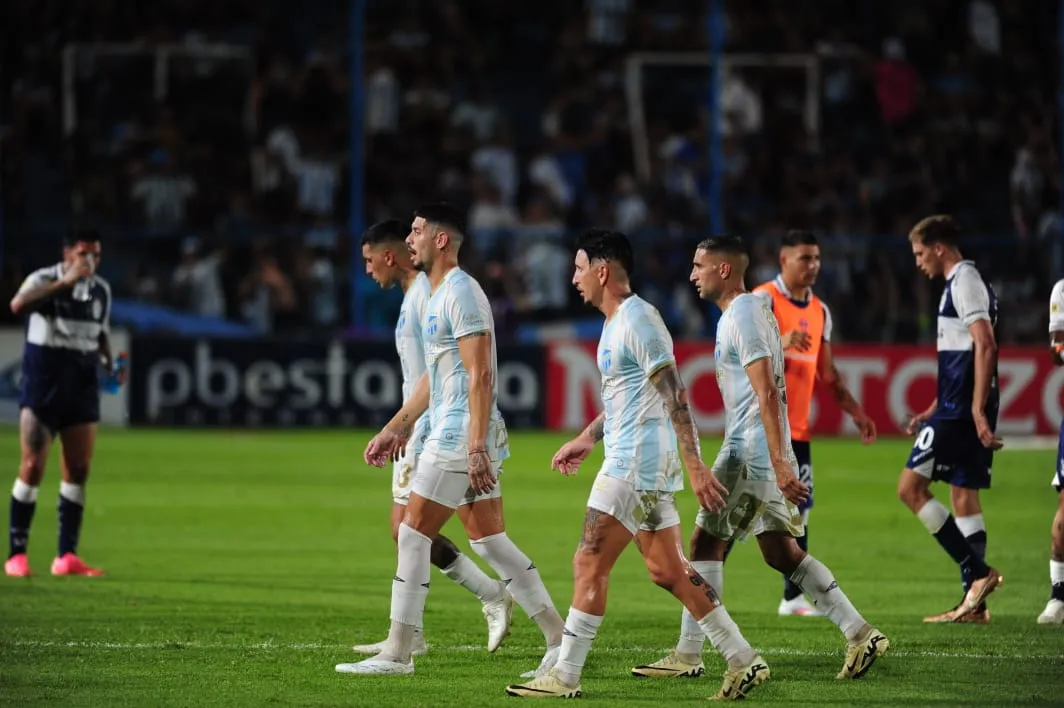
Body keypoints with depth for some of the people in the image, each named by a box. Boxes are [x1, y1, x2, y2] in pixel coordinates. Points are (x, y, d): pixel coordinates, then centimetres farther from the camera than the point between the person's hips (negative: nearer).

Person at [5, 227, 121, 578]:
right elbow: (18, 304, -31)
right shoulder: (45, 280, -9)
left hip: (82, 385, 5)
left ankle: (67, 556, 6)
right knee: (33, 467, -8)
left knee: (78, 470, 2)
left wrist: (111, 364, 4)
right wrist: (66, 281, -32)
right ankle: (16, 554, -2)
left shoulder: (101, 290, 10)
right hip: (43, 383, -5)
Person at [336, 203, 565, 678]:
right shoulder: (437, 295, 18)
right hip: (459, 435, 10)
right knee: (489, 540, 9)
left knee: (413, 534, -5)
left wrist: (477, 449, -25)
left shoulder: (460, 293, -14)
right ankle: (559, 639, 8)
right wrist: (395, 429, 28)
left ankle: (397, 653, 0)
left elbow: (480, 375, -20)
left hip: (461, 436, -10)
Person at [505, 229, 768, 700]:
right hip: (640, 465, 10)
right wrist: (588, 437, 29)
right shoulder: (616, 321, 17)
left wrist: (695, 467, -24)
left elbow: (674, 396, -20)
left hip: (635, 464, -10)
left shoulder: (637, 321, -15)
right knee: (668, 571, 11)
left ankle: (564, 678, -2)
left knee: (589, 565, -6)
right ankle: (744, 661, 11)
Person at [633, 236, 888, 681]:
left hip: (750, 452, -10)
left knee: (706, 542, -3)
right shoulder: (751, 310, 17)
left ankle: (688, 656, 1)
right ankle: (860, 634, 6)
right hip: (755, 451, 10)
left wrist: (778, 463, -27)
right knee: (781, 551, 10)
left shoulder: (742, 316, -15)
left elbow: (767, 395, -22)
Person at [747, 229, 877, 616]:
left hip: (796, 428, 7)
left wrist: (855, 411, 17)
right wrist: (780, 342, -36)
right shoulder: (763, 300, -9)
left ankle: (794, 596, 11)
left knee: (798, 510, 6)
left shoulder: (819, 310, 15)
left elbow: (826, 372, 22)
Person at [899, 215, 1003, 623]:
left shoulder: (964, 283, -10)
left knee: (911, 487, -8)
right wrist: (933, 412, 27)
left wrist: (977, 410, -26)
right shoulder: (966, 283, 20)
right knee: (963, 494, 10)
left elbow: (984, 346, -21)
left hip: (960, 411, -10)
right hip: (967, 411, 10)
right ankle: (974, 603, 9)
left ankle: (977, 572, -14)